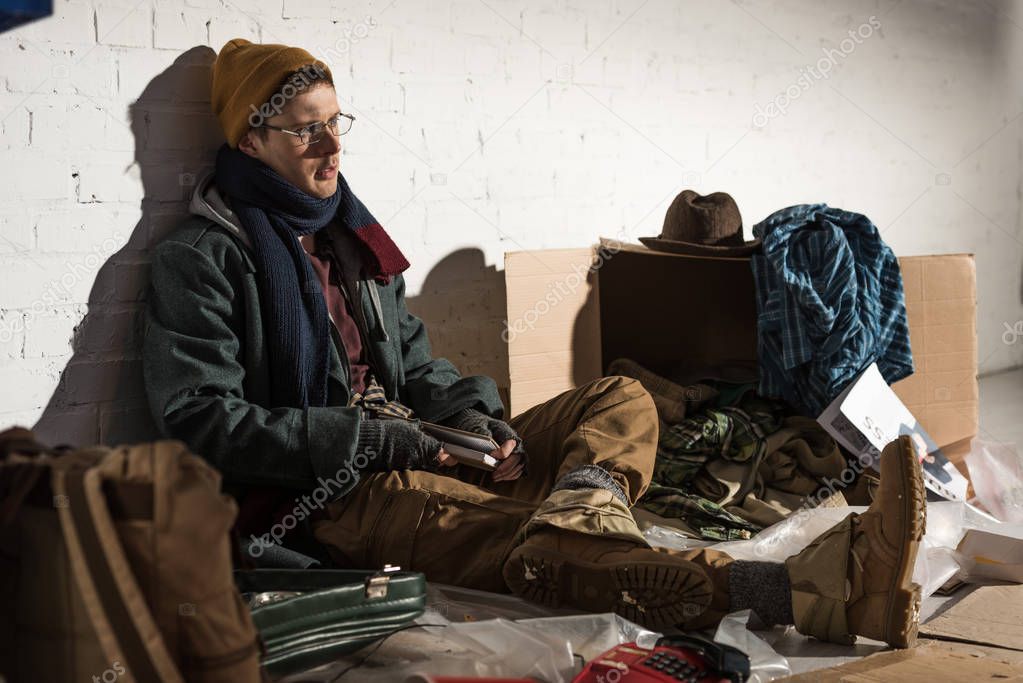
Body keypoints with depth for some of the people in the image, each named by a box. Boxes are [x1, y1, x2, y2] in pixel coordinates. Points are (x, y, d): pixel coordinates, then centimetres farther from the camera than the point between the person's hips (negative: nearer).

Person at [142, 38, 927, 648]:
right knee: (525, 544, -34)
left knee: (622, 399, -2)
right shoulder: (204, 257, -4)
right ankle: (808, 592, -55)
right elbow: (205, 422, -13)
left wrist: (472, 415, -1)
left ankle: (571, 511, -40)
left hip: (419, 453, 9)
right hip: (325, 494, -8)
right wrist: (375, 440, -17)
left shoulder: (349, 234, 19)